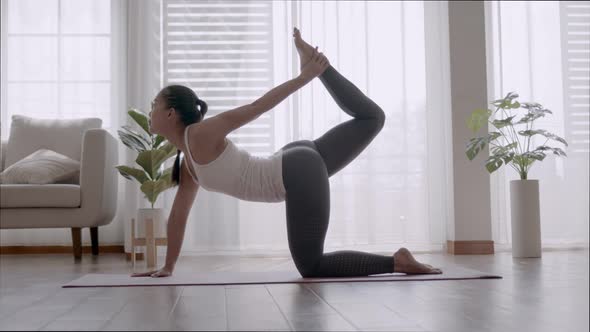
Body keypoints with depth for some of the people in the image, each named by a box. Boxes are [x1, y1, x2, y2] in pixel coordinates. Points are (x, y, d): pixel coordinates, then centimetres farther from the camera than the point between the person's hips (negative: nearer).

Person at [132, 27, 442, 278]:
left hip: (299, 171, -9)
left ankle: (396, 262, -5)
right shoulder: (187, 162, 15)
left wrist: (305, 77, -8)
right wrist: (167, 267, 23)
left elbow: (256, 107, -11)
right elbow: (178, 215, 21)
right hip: (298, 163, 9)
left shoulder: (200, 135, -11)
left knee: (310, 266, -5)